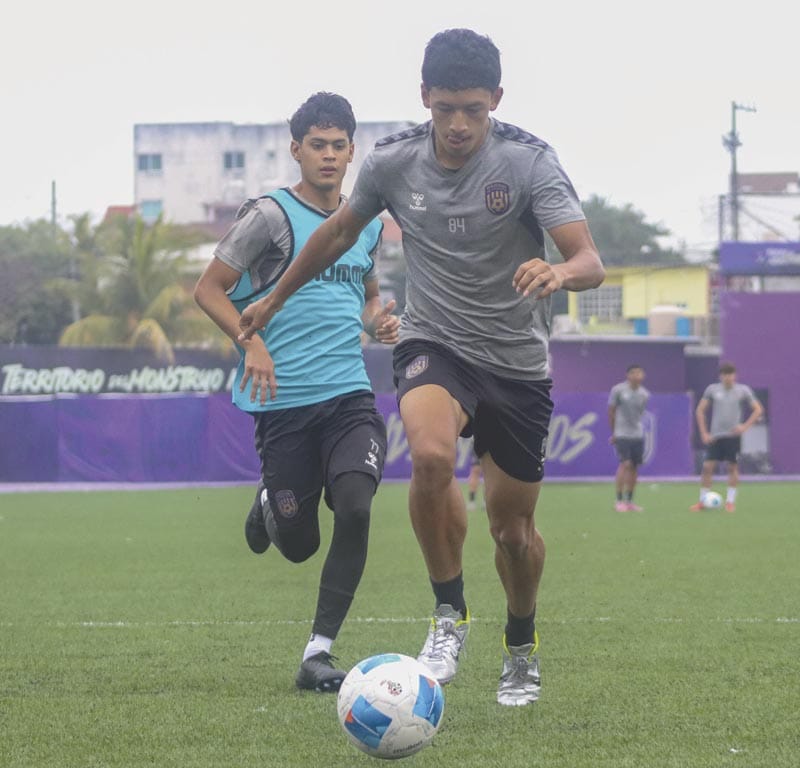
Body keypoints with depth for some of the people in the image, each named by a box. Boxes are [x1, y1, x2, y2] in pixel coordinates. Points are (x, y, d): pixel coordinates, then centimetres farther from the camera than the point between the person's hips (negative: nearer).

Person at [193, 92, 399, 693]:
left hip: (351, 395, 4)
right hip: (284, 398, -4)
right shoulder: (271, 215, -5)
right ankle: (270, 504, 40)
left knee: (355, 507, -21)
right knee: (299, 546, 1)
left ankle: (318, 655, -11)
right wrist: (251, 343, -17)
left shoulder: (368, 225, 13)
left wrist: (379, 319, 7)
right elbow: (209, 289, -3)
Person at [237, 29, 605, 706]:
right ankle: (449, 616, -14)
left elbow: (591, 262, -24)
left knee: (514, 527, 6)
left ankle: (522, 651, 36)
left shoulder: (529, 161, -15)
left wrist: (559, 273, -48)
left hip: (519, 363, 0)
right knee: (431, 454, -32)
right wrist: (275, 299, 24)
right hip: (433, 345, 0)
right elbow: (338, 234, 13)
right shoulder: (393, 162, -7)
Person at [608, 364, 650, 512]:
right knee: (625, 464, -15)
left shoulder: (644, 394, 5)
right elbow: (611, 411, 3)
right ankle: (619, 501, -9)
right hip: (622, 434, -5)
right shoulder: (618, 390, -6)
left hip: (638, 435, 5)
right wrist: (614, 432, 6)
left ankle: (629, 501, 14)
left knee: (634, 467, 5)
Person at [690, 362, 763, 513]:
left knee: (733, 467, -1)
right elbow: (700, 410, 8)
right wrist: (704, 433, 1)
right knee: (707, 466, -4)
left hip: (733, 436, -1)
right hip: (715, 436, 1)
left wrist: (745, 426, -6)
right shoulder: (712, 390, 3)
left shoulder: (743, 390, 0)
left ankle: (730, 501, 8)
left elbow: (758, 409, 5)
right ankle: (702, 501, 5)